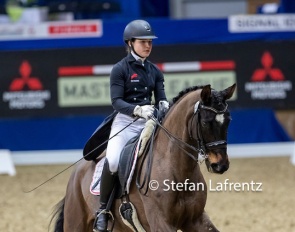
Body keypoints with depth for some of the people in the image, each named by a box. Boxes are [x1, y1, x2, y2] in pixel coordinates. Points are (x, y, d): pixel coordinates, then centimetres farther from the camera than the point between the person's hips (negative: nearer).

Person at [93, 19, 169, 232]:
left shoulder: (155, 71, 12)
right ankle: (103, 209, -12)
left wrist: (164, 105, -18)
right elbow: (116, 101, -11)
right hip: (125, 122, -5)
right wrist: (137, 110, -29)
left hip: (149, 123, 5)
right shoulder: (120, 69, -3)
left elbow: (161, 97, 7)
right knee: (113, 162, -30)